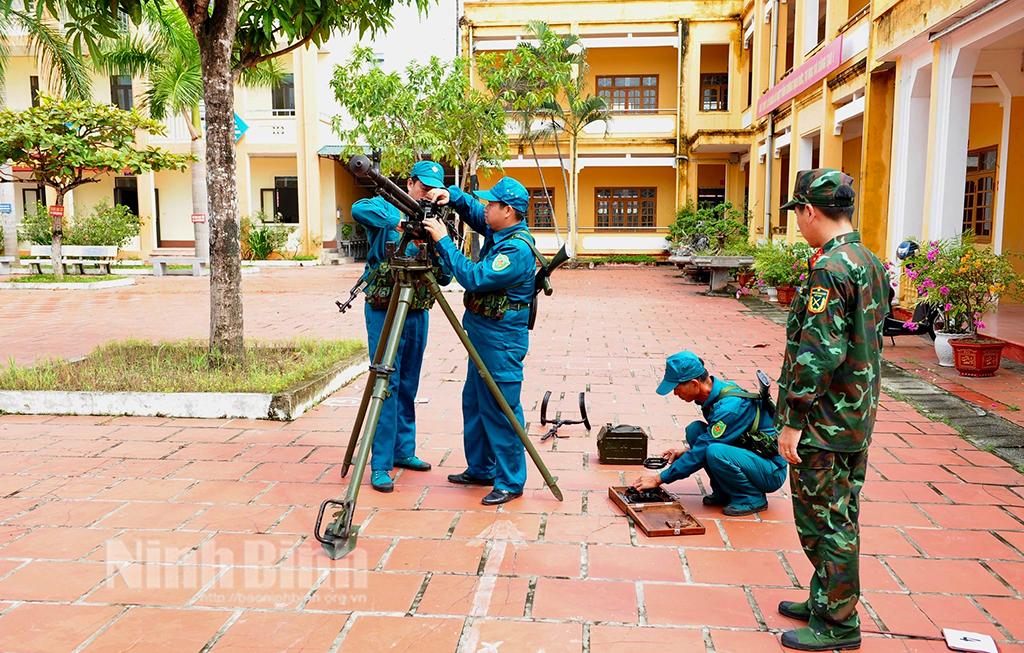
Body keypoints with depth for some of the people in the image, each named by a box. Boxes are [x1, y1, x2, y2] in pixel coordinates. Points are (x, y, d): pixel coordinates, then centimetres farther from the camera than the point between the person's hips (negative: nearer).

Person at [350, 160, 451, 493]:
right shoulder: (388, 209, -3)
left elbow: (444, 277, 4)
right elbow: (359, 209, -27)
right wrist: (401, 220, -34)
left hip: (418, 312, 6)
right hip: (385, 311, -5)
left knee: (408, 386, 13)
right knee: (386, 385, -7)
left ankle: (404, 451, 24)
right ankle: (381, 465, -3)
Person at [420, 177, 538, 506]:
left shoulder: (517, 248, -22)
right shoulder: (497, 230, 7)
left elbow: (474, 278, -27)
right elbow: (471, 209, 24)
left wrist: (443, 241, -22)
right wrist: (450, 194, 3)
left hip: (501, 339, -11)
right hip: (481, 333, 11)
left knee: (500, 409, -3)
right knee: (474, 402, 18)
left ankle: (510, 482, 8)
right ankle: (480, 469, 32)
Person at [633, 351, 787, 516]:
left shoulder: (729, 406, -28)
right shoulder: (717, 391, -2)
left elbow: (702, 452, -26)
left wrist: (660, 478, -19)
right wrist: (687, 450, 5)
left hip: (772, 471, -9)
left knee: (715, 452, -34)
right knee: (694, 429, -6)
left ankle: (753, 498, -9)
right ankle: (724, 492, 3)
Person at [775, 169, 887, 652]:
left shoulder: (829, 267, -21)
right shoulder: (871, 263, 10)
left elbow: (819, 352, -25)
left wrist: (793, 421, -20)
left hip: (824, 422, -10)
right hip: (858, 417, 10)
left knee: (823, 520, 2)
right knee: (841, 515, 18)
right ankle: (827, 599, 33)